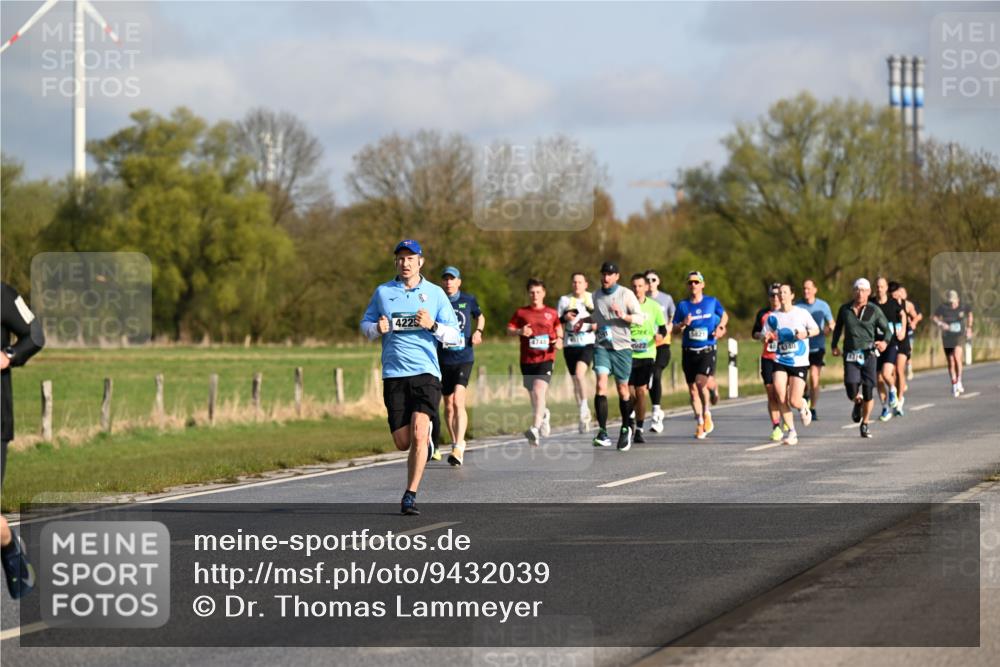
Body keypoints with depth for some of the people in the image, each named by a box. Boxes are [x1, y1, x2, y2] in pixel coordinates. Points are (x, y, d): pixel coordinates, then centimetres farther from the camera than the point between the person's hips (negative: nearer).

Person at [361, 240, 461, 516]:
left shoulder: (435, 293, 7)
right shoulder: (382, 292, 10)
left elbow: (454, 335, 7)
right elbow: (365, 323, 17)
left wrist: (432, 326, -13)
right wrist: (377, 329, -6)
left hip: (426, 372, -2)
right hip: (394, 375, 2)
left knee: (418, 433, -19)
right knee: (402, 443, 1)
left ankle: (410, 495, -12)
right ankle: (427, 441, 38)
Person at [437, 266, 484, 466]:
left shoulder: (468, 300, 3)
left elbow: (480, 316, 22)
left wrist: (478, 331, 4)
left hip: (464, 358, -2)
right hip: (443, 360, 2)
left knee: (458, 401, -18)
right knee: (449, 406, 10)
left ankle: (458, 448, -24)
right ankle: (456, 443, 27)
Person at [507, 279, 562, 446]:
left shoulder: (551, 313, 9)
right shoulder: (521, 312, 8)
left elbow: (558, 327, 21)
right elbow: (509, 329, 7)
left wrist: (559, 340, 2)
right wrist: (519, 331, -13)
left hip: (545, 358, -3)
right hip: (527, 359, 3)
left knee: (539, 391, -21)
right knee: (533, 395, 11)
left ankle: (535, 429, -28)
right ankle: (544, 414, 43)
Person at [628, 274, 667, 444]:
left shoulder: (653, 306, 4)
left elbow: (663, 327, 9)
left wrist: (659, 335, -12)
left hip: (647, 355, 0)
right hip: (628, 354, 0)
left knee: (641, 392, -3)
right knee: (630, 393, -3)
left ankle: (639, 430, 5)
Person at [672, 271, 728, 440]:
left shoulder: (712, 302, 3)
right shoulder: (683, 305, 4)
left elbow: (724, 315, 21)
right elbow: (674, 330, 6)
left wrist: (720, 327, 2)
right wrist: (683, 324, -14)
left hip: (707, 350, -3)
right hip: (688, 351, 3)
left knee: (701, 381, -23)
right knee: (693, 389, 5)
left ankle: (707, 413, 3)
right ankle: (700, 424, 19)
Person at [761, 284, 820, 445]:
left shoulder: (802, 313, -1)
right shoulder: (772, 317, 4)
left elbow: (816, 329, 7)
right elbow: (765, 336, 8)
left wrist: (806, 334, -14)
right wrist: (767, 338, -16)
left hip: (800, 363, -2)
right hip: (780, 362, 2)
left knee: (794, 401, -9)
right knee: (781, 398, -14)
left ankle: (803, 406, 29)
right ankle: (791, 432, 1)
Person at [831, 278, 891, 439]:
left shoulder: (874, 311, 1)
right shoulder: (845, 309, 7)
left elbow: (886, 329, 5)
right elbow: (838, 328, 23)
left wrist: (884, 341, -15)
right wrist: (834, 345, 16)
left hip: (868, 354, -1)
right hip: (850, 355, 1)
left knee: (868, 392, -2)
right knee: (852, 390, -13)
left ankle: (865, 424, 17)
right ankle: (858, 402, 25)